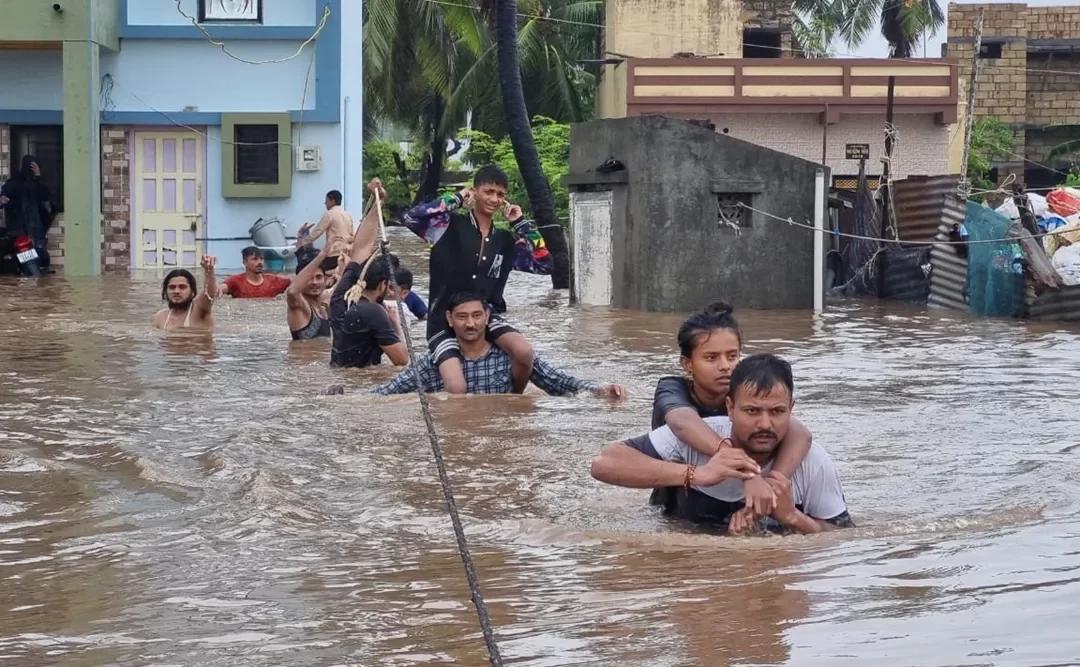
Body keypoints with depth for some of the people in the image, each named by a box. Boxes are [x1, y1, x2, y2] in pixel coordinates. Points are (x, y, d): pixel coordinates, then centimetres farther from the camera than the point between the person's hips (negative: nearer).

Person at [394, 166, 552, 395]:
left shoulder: (507, 241, 8)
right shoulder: (449, 225, -4)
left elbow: (544, 263, 4)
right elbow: (410, 218, -18)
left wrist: (521, 223, 1)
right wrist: (455, 200, -12)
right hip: (446, 321, -4)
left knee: (524, 353, -25)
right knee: (457, 391, -24)